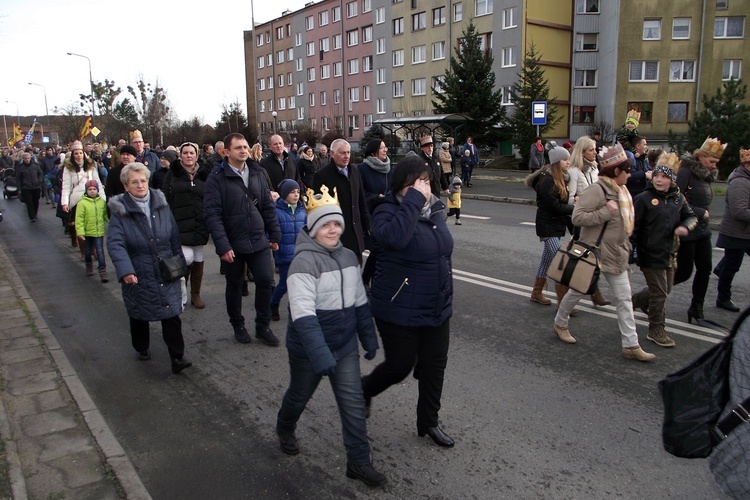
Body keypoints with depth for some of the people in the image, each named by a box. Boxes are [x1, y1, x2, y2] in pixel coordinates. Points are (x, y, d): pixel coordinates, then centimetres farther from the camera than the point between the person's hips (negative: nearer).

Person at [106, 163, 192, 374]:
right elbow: (115, 243, -19)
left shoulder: (161, 204, 3)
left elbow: (174, 237, 9)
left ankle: (177, 358, 2)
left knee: (171, 314, -3)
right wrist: (125, 270, -33)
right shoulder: (120, 211, -8)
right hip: (138, 276, -1)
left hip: (166, 274, 2)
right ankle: (142, 349, 38)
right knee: (139, 315, 15)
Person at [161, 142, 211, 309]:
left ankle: (195, 294, 24)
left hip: (200, 225, 3)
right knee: (187, 258, -14)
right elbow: (165, 199, 0)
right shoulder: (172, 173, 1)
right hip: (180, 224, -3)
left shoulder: (204, 174, 6)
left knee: (198, 259, 9)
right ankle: (181, 291, 12)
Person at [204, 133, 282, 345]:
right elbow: (213, 214, -15)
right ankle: (238, 326, 32)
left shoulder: (257, 173, 6)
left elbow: (268, 206, 9)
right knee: (234, 285, 12)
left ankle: (262, 326, 17)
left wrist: (275, 234, 6)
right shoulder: (217, 178, -10)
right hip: (233, 244, -3)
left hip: (259, 240, 3)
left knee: (266, 280, 0)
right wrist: (222, 245, -20)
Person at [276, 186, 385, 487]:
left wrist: (369, 338, 12)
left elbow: (360, 302, 10)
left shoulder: (348, 257, 0)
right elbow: (302, 314, -31)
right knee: (300, 395, 20)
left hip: (345, 345, 5)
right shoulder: (305, 261, -22)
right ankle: (285, 429, 52)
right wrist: (320, 356, -37)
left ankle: (359, 462, 20)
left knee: (354, 404, 3)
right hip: (308, 349, -4)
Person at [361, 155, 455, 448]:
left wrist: (446, 295, 22)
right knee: (400, 366, 6)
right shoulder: (388, 210, -17)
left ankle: (429, 422, 34)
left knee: (434, 366, 14)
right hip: (400, 311, -7)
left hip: (437, 309, 7)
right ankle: (364, 389, 37)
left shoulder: (436, 209, 4)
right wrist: (414, 199, -35)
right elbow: (394, 236, -42)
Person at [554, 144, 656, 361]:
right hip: (594, 251, -8)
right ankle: (560, 323, 33)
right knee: (578, 290, 9)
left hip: (615, 254, 8)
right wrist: (606, 212, -26)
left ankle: (631, 345, 9)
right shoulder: (598, 190, -18)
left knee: (624, 298, 5)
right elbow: (577, 217, -25)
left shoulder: (620, 191, 10)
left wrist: (625, 250, 18)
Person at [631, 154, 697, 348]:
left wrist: (685, 226, -6)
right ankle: (656, 330, 16)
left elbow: (691, 216, 17)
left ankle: (635, 301, 43)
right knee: (659, 292, 0)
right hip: (650, 254, -6)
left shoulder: (678, 198, 4)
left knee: (665, 289, 19)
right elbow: (633, 227, -13)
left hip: (669, 253, 6)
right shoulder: (644, 199, -13)